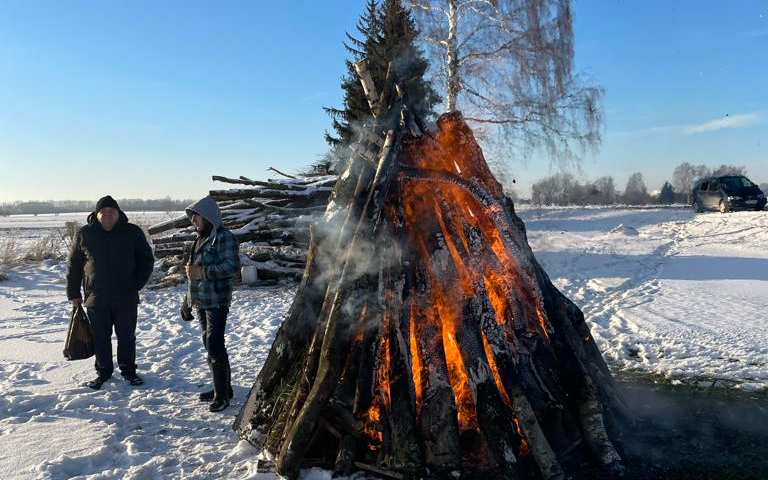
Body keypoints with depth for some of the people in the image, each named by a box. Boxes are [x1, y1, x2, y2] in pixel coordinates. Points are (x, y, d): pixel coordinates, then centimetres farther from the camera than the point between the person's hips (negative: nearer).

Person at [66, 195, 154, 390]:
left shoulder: (133, 232, -2)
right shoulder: (84, 234, 0)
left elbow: (147, 260, 5)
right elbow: (74, 266, 6)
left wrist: (136, 285, -4)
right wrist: (73, 294, 5)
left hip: (126, 297, 0)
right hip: (96, 298, 1)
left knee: (127, 336, 9)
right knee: (100, 337, 10)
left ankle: (128, 370, 24)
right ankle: (103, 371, 25)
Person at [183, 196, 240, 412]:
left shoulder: (224, 237, -12)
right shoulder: (201, 238, 16)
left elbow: (233, 266, -23)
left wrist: (203, 271, -23)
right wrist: (188, 301, 22)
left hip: (217, 302, -9)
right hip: (201, 302, 9)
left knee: (214, 346, -9)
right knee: (210, 345, 14)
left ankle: (221, 395, 0)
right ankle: (222, 388, 26)